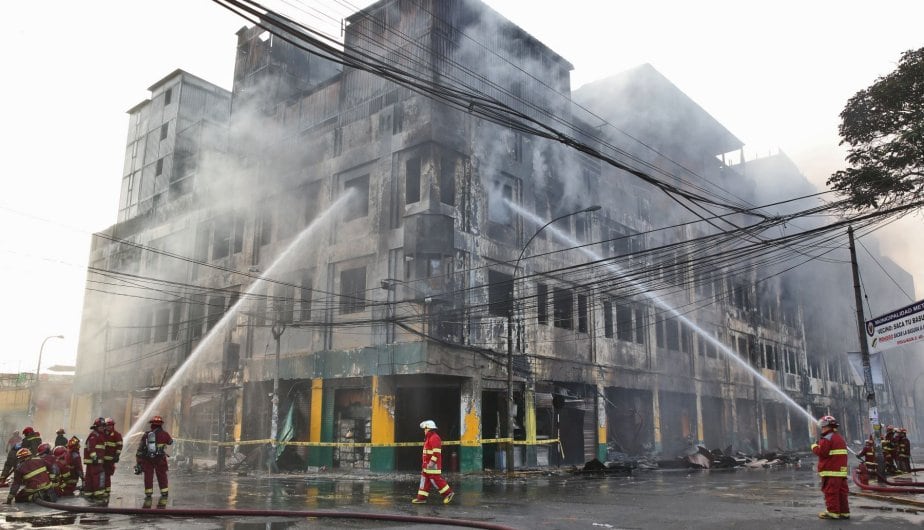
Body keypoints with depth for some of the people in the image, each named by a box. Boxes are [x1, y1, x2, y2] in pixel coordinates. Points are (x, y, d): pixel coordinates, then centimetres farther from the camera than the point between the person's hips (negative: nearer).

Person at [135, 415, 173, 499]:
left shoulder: (146, 435, 4)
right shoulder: (164, 434, -3)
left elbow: (140, 448, 3)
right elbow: (170, 442, 16)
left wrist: (138, 461, 8)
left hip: (147, 459, 1)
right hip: (160, 459, -1)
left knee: (148, 477, 11)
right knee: (162, 476, 10)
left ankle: (148, 494, 13)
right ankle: (164, 493, 15)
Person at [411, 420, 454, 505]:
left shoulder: (434, 438, -16)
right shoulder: (429, 438, 17)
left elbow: (437, 452, -24)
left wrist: (431, 462, -27)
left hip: (432, 465, -10)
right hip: (427, 464, 10)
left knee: (435, 479, -7)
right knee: (424, 479, 8)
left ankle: (448, 493, 2)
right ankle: (421, 497, 10)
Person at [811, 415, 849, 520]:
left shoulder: (827, 438, -13)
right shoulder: (840, 437, 19)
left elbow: (821, 452, -17)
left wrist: (814, 446, 1)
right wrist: (819, 445, 18)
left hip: (830, 471, -9)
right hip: (841, 470, 9)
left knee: (830, 491, -5)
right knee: (841, 491, 10)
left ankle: (833, 512, -4)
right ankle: (844, 511, 13)